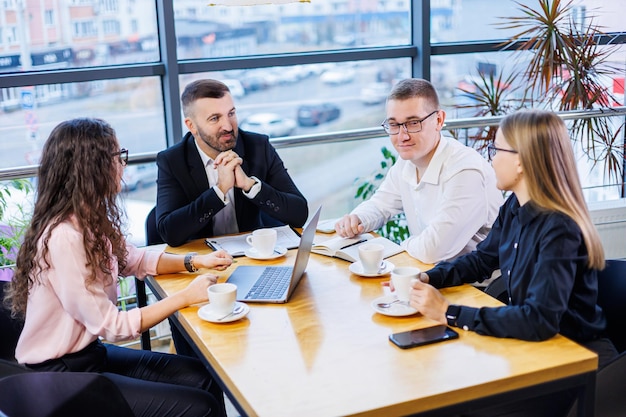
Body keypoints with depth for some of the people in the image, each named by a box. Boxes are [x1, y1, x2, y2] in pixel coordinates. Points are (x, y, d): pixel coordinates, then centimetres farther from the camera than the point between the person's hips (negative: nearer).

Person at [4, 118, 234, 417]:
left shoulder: (90, 220, 0)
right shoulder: (64, 238, -27)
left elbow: (134, 260, 18)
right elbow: (110, 326, -23)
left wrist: (194, 262, 3)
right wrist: (185, 297, -18)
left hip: (89, 352, 9)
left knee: (205, 378, 5)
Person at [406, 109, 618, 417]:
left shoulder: (559, 230, -28)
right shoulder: (514, 208, -1)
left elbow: (539, 321, -35)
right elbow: (481, 260, 14)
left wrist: (450, 313, -32)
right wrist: (427, 279, -4)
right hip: (531, 343, 7)